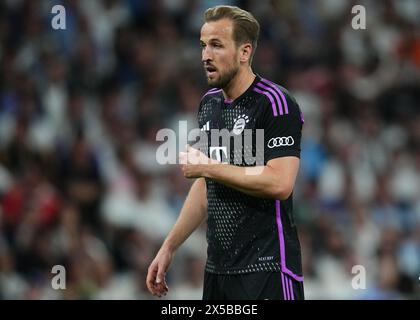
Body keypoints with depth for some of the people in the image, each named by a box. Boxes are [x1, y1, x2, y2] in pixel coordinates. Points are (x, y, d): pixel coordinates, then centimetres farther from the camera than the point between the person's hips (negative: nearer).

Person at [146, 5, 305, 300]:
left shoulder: (275, 103, -10)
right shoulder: (209, 103, 15)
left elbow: (280, 183, -21)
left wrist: (207, 167, -13)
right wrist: (169, 247, 19)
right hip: (217, 268, 7)